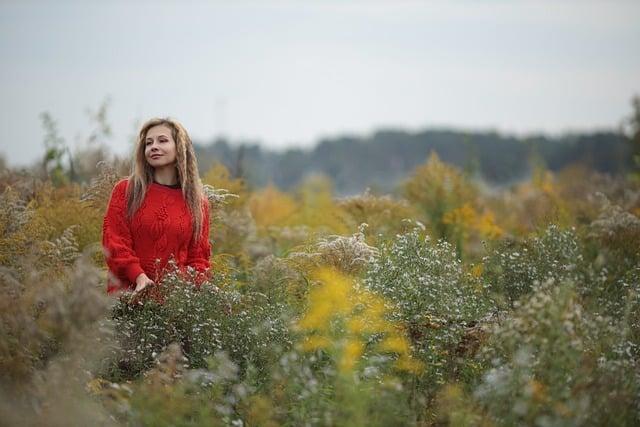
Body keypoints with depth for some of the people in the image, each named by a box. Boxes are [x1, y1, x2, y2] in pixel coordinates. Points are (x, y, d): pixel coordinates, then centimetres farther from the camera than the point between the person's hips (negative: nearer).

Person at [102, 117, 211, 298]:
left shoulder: (198, 202, 14)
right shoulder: (125, 190, 9)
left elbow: (198, 256, 14)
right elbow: (114, 242, 1)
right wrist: (139, 277, -15)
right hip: (129, 294, -1)